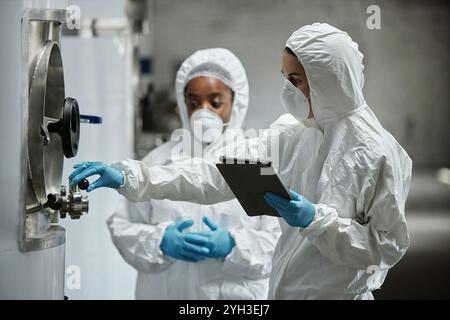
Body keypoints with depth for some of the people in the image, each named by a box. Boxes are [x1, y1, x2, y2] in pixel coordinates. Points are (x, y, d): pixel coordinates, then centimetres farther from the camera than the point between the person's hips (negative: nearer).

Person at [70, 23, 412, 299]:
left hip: (340, 292, -6)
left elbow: (390, 245, -15)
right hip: (286, 289, 6)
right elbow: (220, 174, -4)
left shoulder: (377, 152, -18)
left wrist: (316, 220, -27)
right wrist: (130, 177, -12)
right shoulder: (293, 131, -1)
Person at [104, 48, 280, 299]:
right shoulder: (159, 161, 6)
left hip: (237, 294, -1)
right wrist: (160, 241, -15)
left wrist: (234, 245, -20)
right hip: (165, 292, 1)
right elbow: (122, 226, 2)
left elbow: (284, 240, -6)